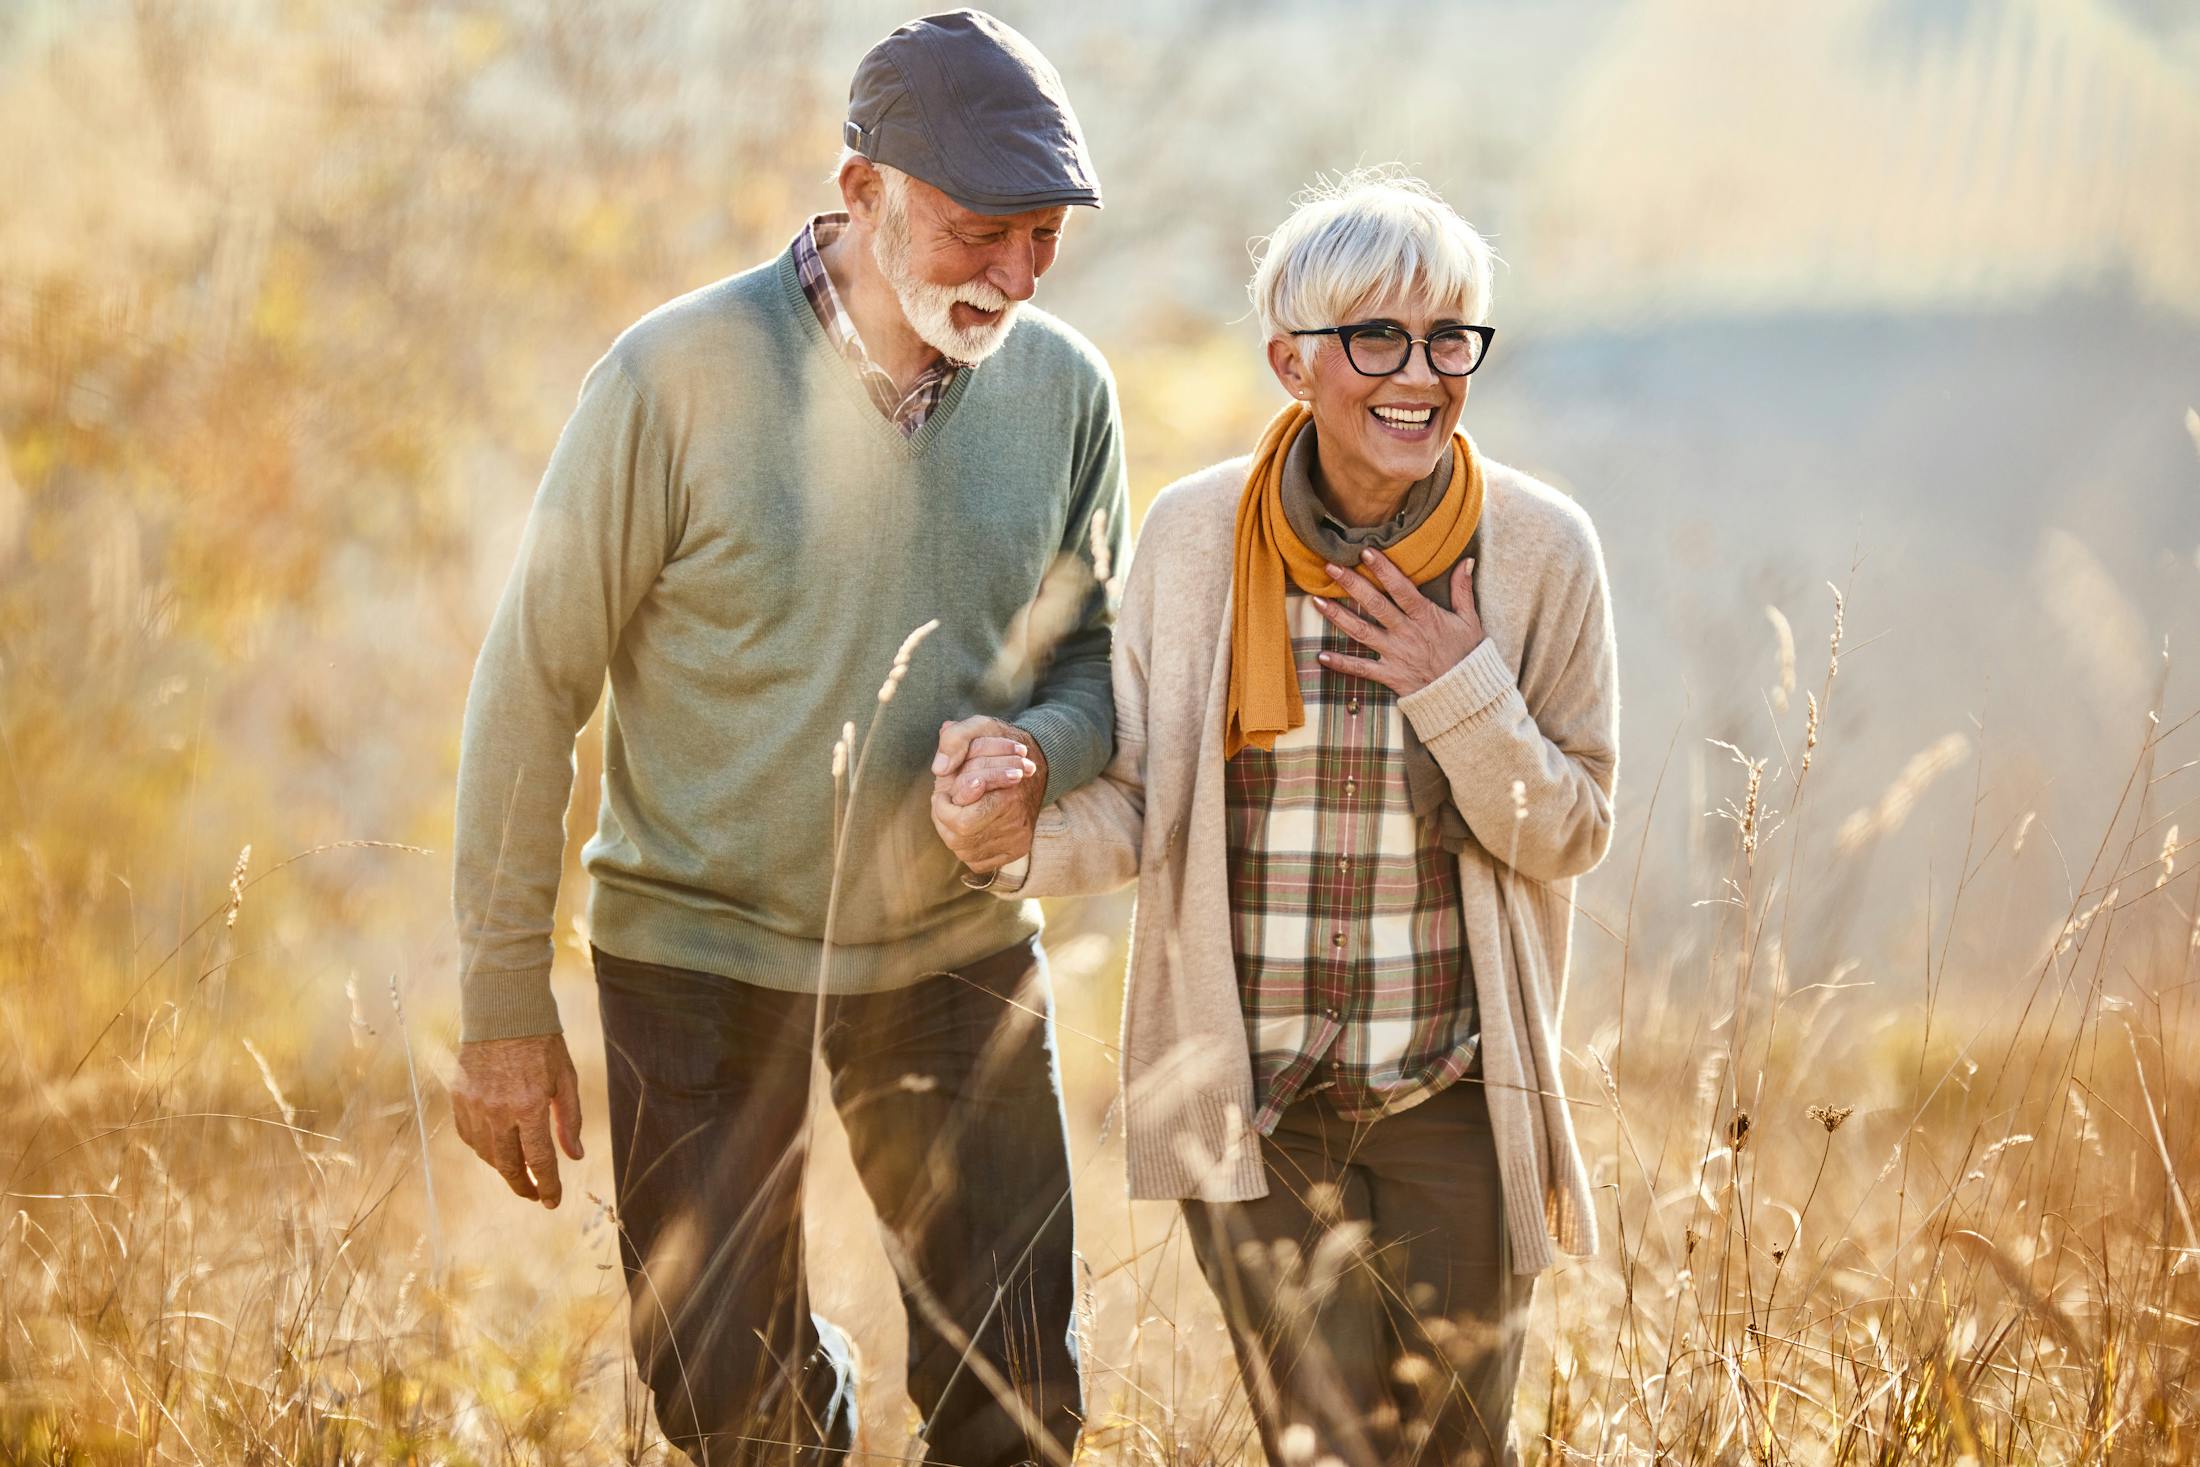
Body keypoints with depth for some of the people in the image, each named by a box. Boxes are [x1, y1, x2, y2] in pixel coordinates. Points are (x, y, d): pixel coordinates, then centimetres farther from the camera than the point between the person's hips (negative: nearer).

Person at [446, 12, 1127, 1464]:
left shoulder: (1065, 390, -4)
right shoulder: (679, 373, -16)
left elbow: (1097, 661, 8)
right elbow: (535, 682, -10)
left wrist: (1039, 751, -17)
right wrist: (506, 1000, -10)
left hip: (956, 948, 3)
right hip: (700, 950, -3)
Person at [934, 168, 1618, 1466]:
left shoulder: (1540, 550, -6)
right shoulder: (1197, 537, -6)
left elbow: (1569, 834, -1)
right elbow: (1143, 807, 0)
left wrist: (1463, 692, -17)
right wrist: (1023, 839, -21)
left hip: (1455, 1102, 1)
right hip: (1255, 1103, -1)